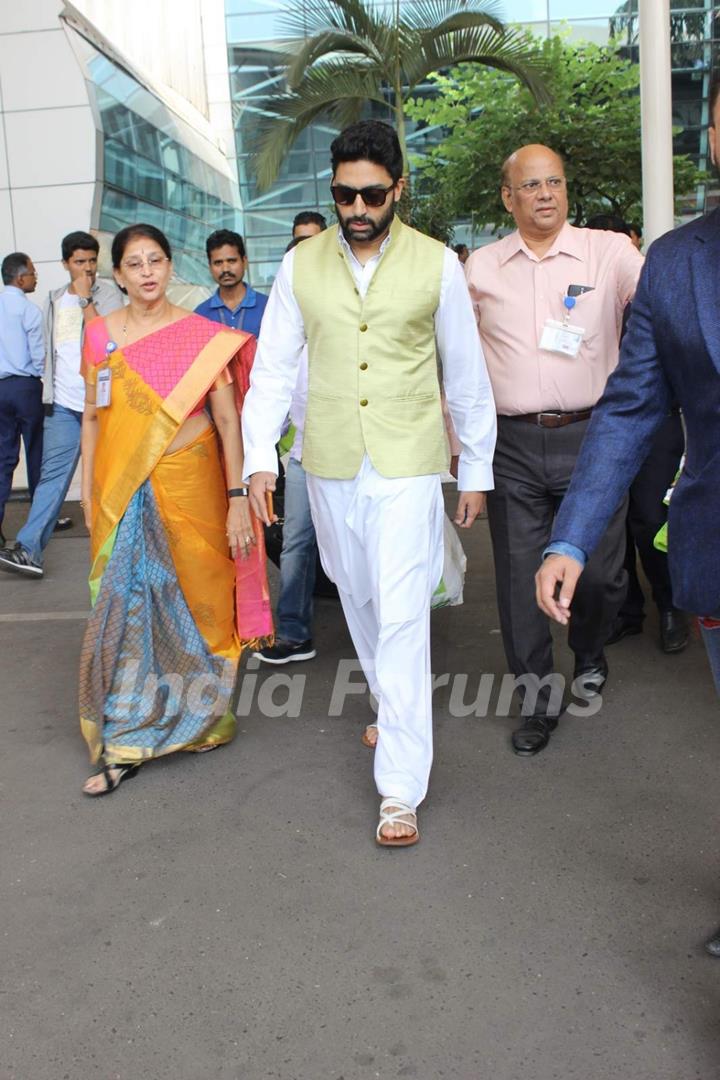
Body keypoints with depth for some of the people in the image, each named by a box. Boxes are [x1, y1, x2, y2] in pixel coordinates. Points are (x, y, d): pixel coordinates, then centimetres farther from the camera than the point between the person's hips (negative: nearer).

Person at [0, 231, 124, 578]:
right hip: (62, 403, 4)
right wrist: (49, 392, 17)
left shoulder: (108, 293, 1)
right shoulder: (55, 299, 16)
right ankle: (28, 549, -8)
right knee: (53, 473, -3)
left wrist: (85, 298, -11)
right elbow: (50, 349, 21)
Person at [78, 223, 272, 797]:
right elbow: (92, 416, 12)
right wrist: (89, 490, 9)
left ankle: (198, 714, 30)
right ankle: (123, 746, 12)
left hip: (188, 486, -2)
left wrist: (238, 497, -10)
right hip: (121, 491, 2)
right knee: (124, 605, 2)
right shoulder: (101, 334, 6)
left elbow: (228, 420, -5)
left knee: (194, 598, 7)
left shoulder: (203, 336, -2)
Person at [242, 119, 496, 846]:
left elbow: (466, 373, 4)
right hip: (330, 464, 4)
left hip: (407, 464, -3)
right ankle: (391, 708, 42)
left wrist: (477, 470, 6)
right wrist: (260, 457, -6)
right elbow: (274, 367, 5)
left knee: (402, 615, -9)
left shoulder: (436, 265, -2)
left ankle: (401, 789, -3)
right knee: (359, 601, 17)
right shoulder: (301, 265, 3)